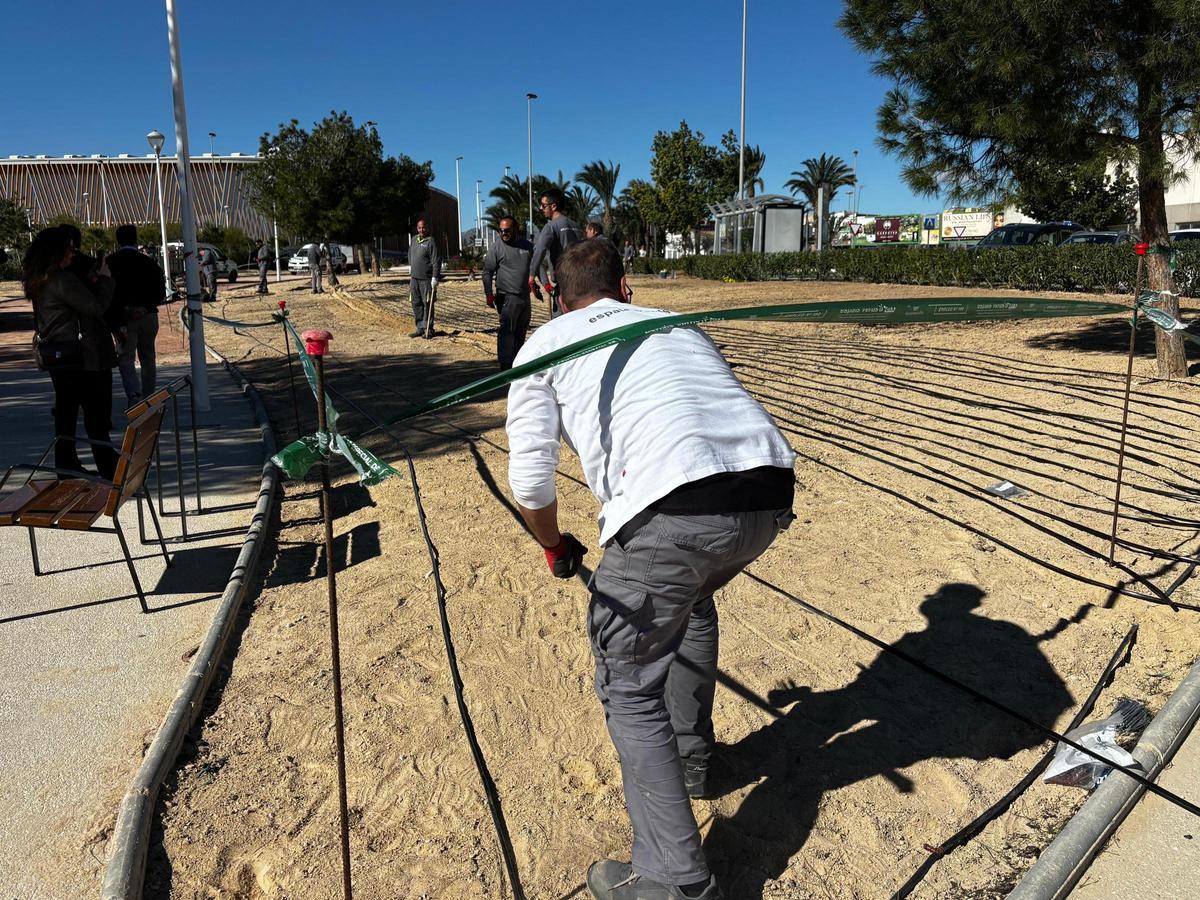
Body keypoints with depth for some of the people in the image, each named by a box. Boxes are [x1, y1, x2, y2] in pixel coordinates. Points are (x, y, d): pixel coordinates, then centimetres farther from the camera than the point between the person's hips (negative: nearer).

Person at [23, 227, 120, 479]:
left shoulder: (38, 281, 11)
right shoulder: (62, 280, -18)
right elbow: (96, 307, -18)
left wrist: (90, 281, 7)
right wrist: (104, 279, -6)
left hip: (56, 358, 9)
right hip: (82, 358, -9)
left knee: (65, 413, 16)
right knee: (97, 416, -5)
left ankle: (66, 467, 24)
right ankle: (110, 471, -3)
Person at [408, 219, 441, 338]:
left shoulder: (431, 242, -9)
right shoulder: (414, 240, 12)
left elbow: (436, 261, -14)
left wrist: (435, 277, -19)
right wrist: (410, 266, 22)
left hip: (426, 279, -7)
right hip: (414, 277, 7)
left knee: (427, 304, -4)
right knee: (416, 304, 9)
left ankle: (428, 329, 1)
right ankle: (420, 328, 15)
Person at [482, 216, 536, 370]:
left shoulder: (527, 246, 11)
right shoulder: (496, 248, -2)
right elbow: (487, 272, -4)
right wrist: (488, 293, -14)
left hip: (525, 297, 6)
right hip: (508, 297, -6)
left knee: (521, 332, 13)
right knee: (507, 331, -13)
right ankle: (506, 366, -14)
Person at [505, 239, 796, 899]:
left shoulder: (544, 345, 19)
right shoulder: (679, 324, 32)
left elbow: (529, 479, 13)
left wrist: (554, 546, 34)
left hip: (673, 510, -6)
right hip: (770, 494, 7)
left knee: (629, 685, 13)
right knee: (692, 596, 36)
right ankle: (689, 760, 50)